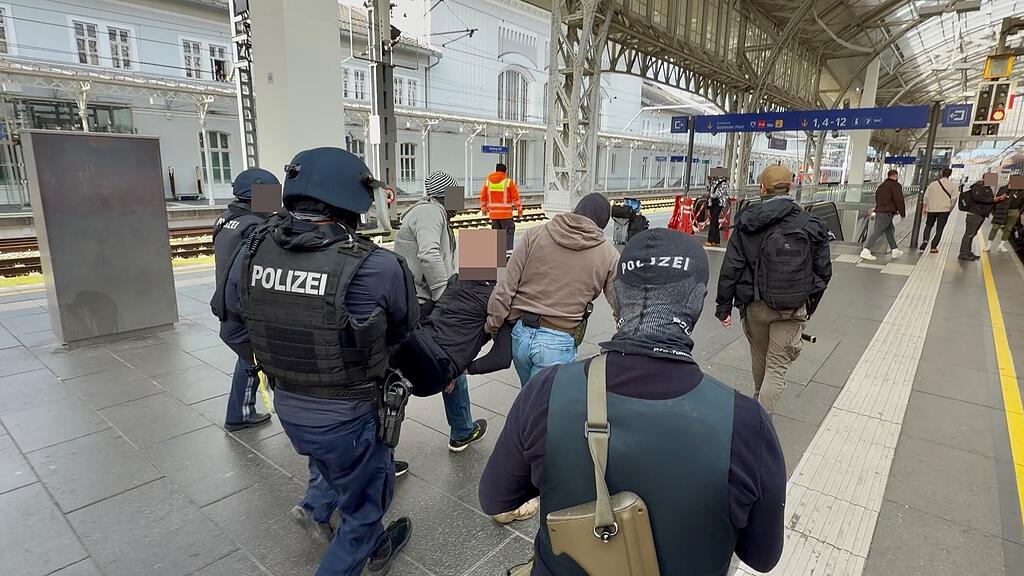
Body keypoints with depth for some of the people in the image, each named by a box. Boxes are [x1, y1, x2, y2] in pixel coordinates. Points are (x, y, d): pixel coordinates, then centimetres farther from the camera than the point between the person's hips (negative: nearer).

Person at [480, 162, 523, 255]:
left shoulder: (487, 181, 6)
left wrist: (484, 209, 22)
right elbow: (516, 197, -4)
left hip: (493, 213, 4)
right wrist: (519, 210, 4)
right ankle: (508, 250, -6)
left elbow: (483, 196, 11)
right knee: (509, 231, 2)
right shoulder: (509, 182, -6)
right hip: (506, 213, -4)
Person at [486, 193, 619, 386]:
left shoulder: (535, 235, 1)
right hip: (559, 342, -3)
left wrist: (492, 325, 8)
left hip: (520, 334, 3)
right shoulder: (609, 255, -1)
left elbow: (506, 286, -1)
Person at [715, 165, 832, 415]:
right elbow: (823, 272, 3)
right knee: (777, 366, 5)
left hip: (755, 304, 1)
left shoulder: (747, 222, -6)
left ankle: (759, 400, 47)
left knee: (759, 355, 23)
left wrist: (724, 306, -2)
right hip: (792, 309, -1)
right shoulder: (812, 225, -3)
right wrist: (810, 305, 16)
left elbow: (731, 268, -8)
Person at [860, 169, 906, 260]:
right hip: (887, 213, -9)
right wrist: (902, 213, -3)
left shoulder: (881, 186, 20)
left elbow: (877, 199, 23)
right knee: (877, 231, -13)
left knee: (890, 230, 19)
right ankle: (866, 251, -21)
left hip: (879, 211, 9)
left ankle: (894, 250, 26)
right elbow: (899, 200, -10)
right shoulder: (896, 185, -4)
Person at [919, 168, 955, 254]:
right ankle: (933, 247, 0)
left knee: (928, 225, 19)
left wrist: (925, 207, 13)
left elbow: (926, 197, 2)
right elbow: (953, 199, 0)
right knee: (939, 229, 3)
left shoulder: (933, 184, 0)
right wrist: (950, 209, 13)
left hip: (932, 209, 1)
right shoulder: (952, 185, -1)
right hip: (944, 210, -1)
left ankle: (925, 240, -5)